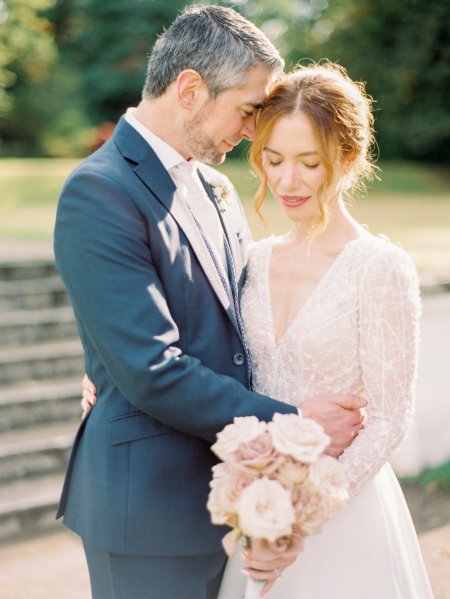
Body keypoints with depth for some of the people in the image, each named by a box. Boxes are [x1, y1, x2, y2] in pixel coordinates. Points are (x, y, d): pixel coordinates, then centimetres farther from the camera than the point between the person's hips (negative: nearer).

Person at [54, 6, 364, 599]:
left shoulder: (216, 191, 10)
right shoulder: (99, 193, -17)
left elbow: (239, 338, 10)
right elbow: (152, 373, -22)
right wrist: (292, 422, -17)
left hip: (226, 496, 8)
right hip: (151, 505, -7)